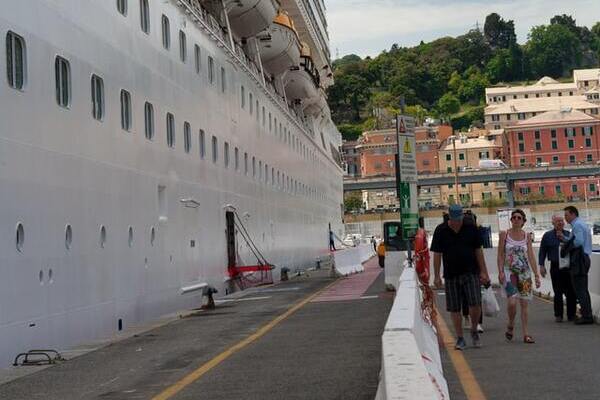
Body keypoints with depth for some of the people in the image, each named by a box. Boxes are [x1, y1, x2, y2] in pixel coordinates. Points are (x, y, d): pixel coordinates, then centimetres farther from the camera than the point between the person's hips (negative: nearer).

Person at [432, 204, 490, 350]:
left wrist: (483, 272, 4)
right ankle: (460, 338, 13)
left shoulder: (470, 228, 1)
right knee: (454, 309, 2)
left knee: (475, 304, -11)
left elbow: (478, 251, 7)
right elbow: (437, 254, 1)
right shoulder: (441, 231, -2)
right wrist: (436, 276, -2)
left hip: (471, 273, 0)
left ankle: (474, 331, 13)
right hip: (451, 275, 0)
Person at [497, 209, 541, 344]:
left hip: (524, 272, 3)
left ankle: (525, 334, 7)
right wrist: (500, 272, -11)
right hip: (509, 272, -3)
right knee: (512, 301, -17)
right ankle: (511, 325, 10)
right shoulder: (504, 234, 0)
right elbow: (500, 255, -1)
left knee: (524, 303, 1)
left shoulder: (527, 236, 6)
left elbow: (531, 256, 6)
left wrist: (537, 274, 1)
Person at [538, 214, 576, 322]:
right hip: (555, 267, -1)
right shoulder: (547, 235, 6)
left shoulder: (568, 234, 10)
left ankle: (571, 315, 10)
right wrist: (541, 265, 0)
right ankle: (558, 315, 10)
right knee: (558, 293, 1)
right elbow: (542, 251, 7)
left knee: (571, 292, 0)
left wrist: (564, 238, -9)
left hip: (568, 266, 1)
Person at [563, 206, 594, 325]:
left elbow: (579, 241, -24)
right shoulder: (583, 224, 20)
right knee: (583, 289, 15)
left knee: (580, 289, -8)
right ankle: (587, 315, 18)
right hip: (584, 258, 11)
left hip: (579, 260, -11)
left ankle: (586, 316, -8)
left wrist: (567, 247, -11)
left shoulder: (577, 225, -12)